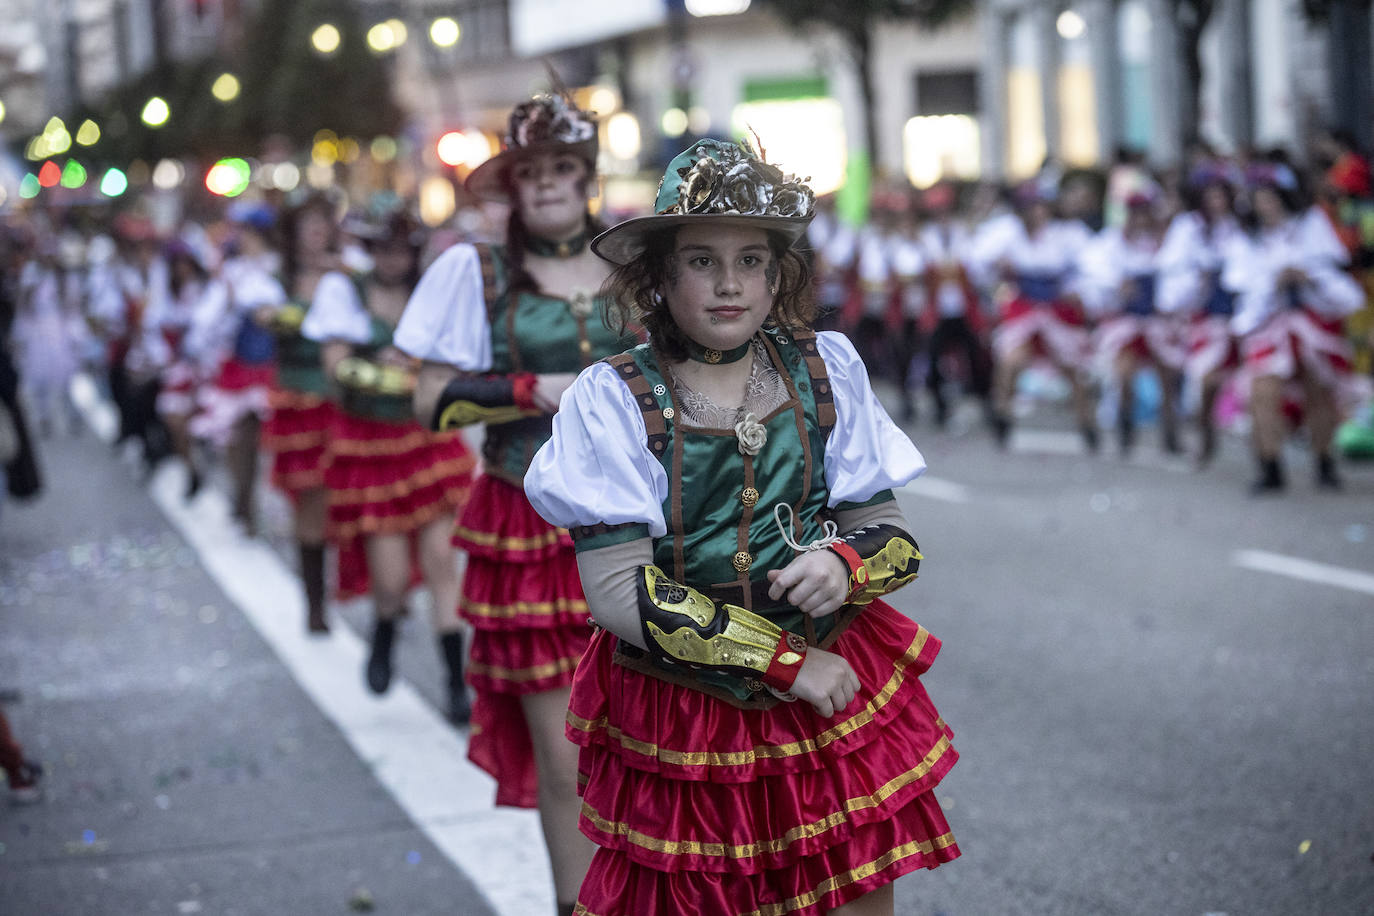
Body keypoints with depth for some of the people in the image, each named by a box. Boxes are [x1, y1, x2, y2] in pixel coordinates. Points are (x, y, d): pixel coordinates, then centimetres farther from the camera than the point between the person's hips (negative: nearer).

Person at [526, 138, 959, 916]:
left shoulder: (826, 369, -1)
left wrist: (844, 565, -20)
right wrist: (784, 662, -16)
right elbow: (618, 589, -16)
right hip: (680, 726, -2)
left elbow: (893, 535, 4)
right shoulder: (614, 400, -10)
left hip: (835, 690, 2)